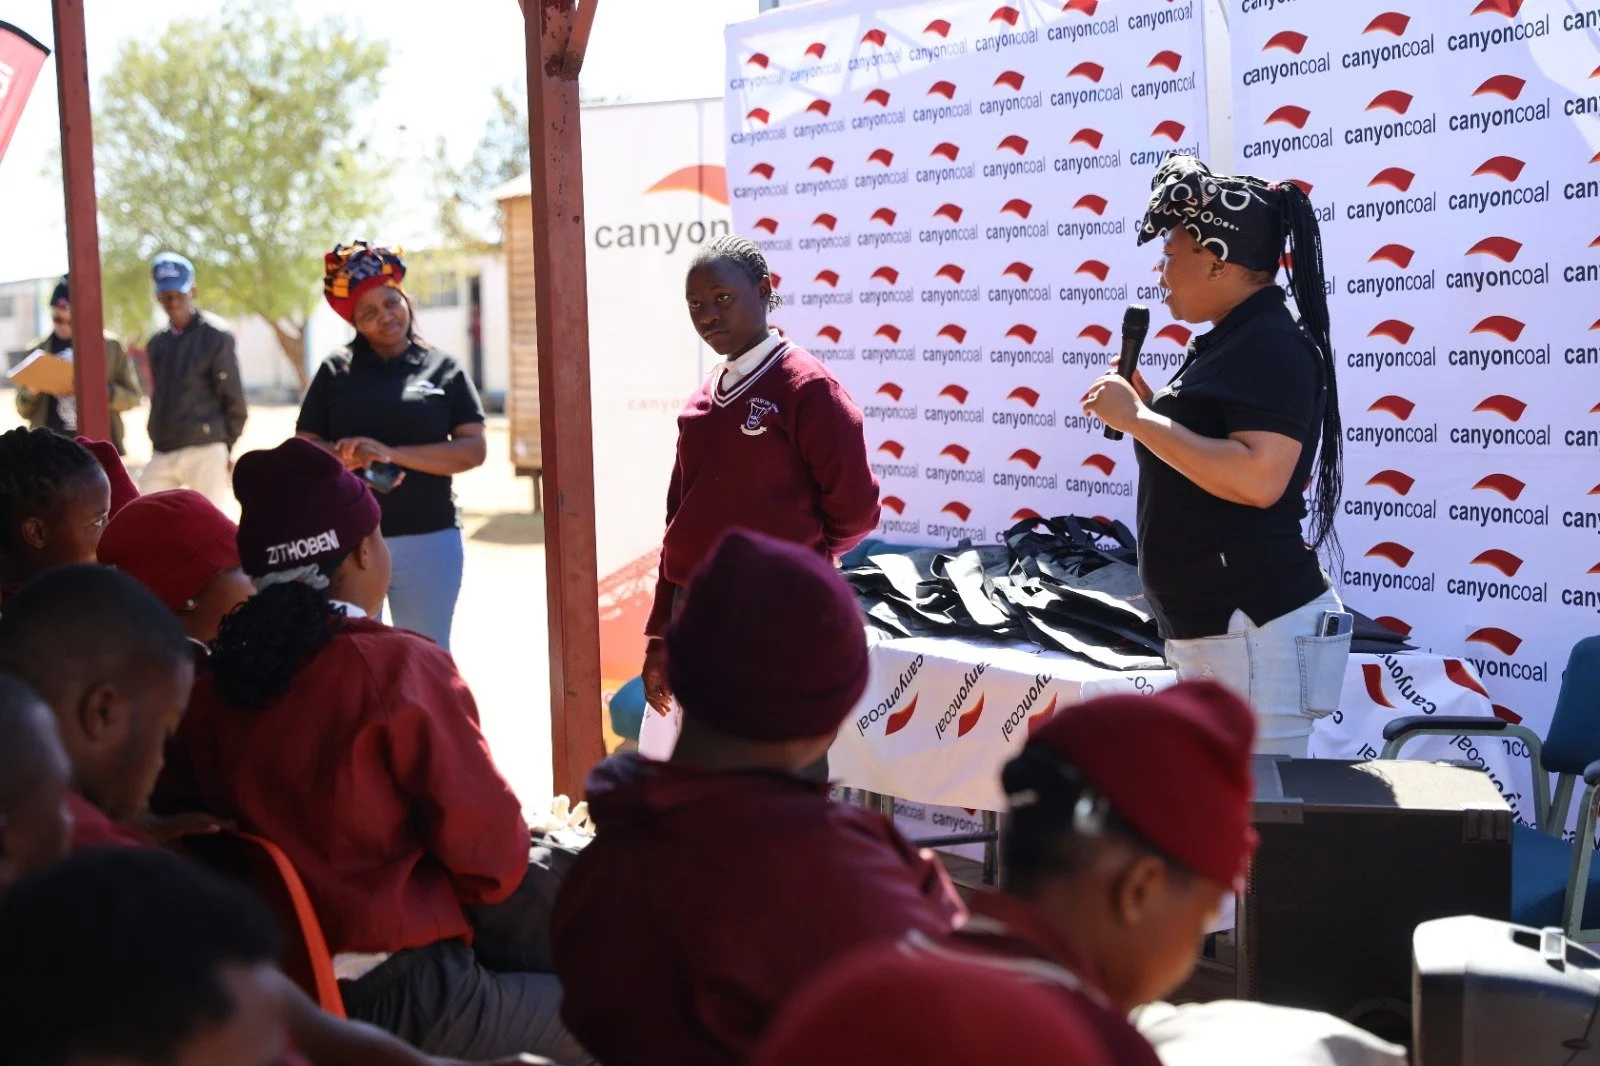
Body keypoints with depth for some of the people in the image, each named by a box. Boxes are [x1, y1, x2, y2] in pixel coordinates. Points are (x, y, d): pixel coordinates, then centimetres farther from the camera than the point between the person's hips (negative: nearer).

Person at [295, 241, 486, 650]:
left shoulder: (443, 368, 3)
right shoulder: (336, 369, 6)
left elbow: (473, 449, -5)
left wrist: (392, 453, -15)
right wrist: (349, 457, -17)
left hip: (428, 538, -1)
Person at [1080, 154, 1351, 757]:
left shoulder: (1272, 347, -13)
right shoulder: (1232, 342, 17)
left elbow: (1258, 478, -27)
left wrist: (1137, 419, -21)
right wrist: (1143, 407, 12)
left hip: (1257, 633, -10)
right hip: (1209, 631, 10)